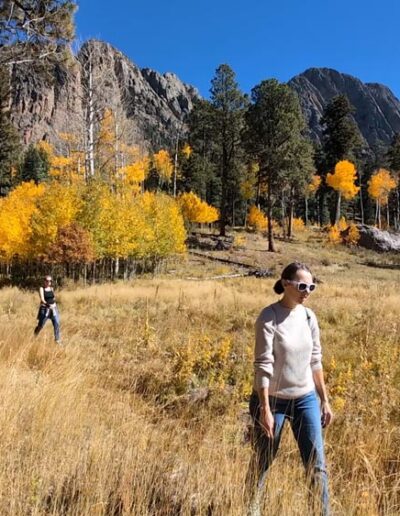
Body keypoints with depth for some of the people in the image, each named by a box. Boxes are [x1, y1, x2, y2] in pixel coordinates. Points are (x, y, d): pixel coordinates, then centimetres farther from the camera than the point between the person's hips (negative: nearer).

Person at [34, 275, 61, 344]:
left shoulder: (52, 288, 8)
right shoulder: (41, 289, -6)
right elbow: (42, 299, -18)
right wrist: (48, 305, -32)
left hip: (53, 308, 4)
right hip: (44, 309, -4)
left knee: (57, 323, -8)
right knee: (40, 325, 4)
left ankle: (57, 339, -1)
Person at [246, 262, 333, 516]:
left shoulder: (309, 316, 0)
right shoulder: (269, 316, -16)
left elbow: (315, 361, 8)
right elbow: (263, 365, -18)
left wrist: (325, 400, 10)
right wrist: (265, 409, -20)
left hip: (306, 399, 5)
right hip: (273, 399, -4)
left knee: (317, 464, 7)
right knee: (263, 461, 13)